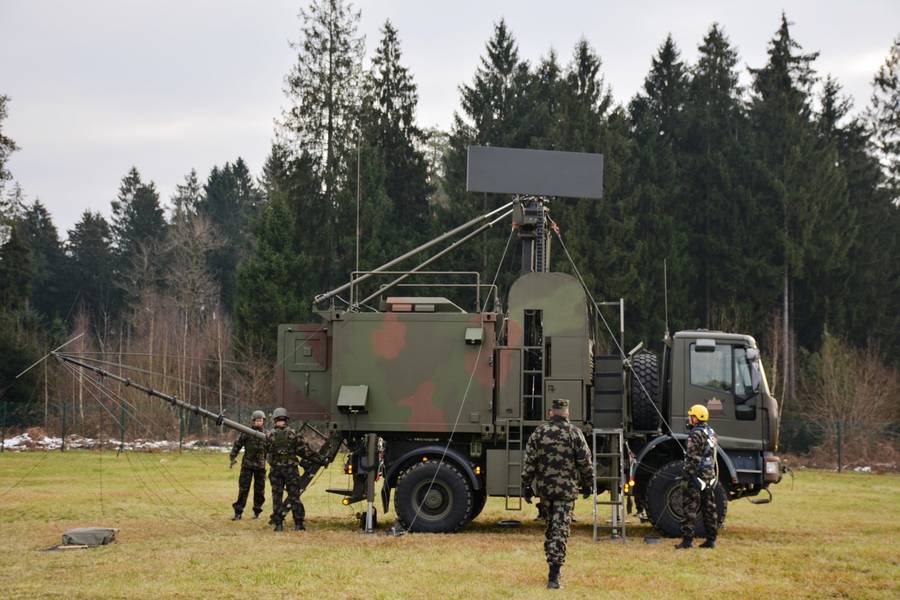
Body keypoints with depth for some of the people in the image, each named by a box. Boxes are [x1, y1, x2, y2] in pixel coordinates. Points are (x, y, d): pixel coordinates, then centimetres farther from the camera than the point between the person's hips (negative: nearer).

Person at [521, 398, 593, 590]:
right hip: (567, 488, -3)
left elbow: (529, 462, 0)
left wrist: (526, 486, 5)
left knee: (551, 524, 19)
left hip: (544, 487, 3)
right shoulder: (575, 433, -3)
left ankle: (554, 568, 24)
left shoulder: (539, 433, 2)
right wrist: (587, 484, 9)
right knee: (560, 529, -4)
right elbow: (585, 462, -2)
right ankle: (553, 576, -12)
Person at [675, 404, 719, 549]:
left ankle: (687, 540, -6)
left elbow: (692, 458, -20)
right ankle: (711, 540, 14)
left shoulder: (696, 435, -15)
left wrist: (690, 476, -19)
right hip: (710, 476, 9)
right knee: (709, 508, 11)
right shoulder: (711, 432, 13)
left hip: (696, 476, -9)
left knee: (689, 508, -5)